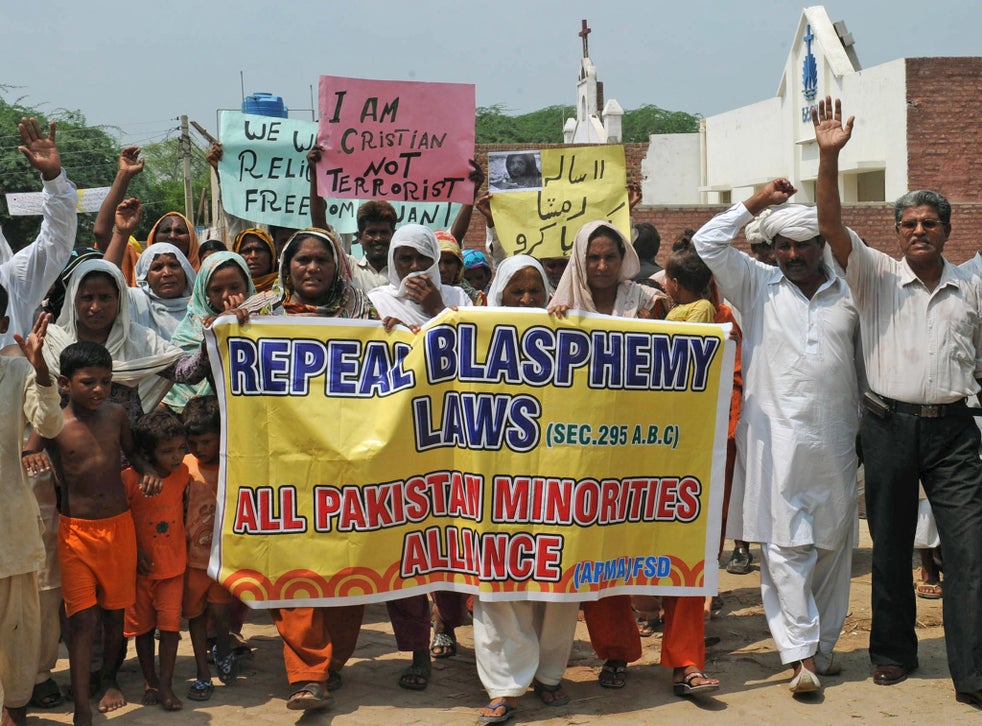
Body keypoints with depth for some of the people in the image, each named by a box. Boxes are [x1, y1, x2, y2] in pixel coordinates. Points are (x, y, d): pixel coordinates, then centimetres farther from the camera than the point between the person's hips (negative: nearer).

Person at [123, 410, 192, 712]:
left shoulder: (183, 473, -5)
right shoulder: (129, 478, -17)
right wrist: (135, 551, -13)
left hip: (173, 565, 2)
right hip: (140, 566, -2)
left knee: (170, 625, -2)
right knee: (143, 626, 11)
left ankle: (166, 685, 6)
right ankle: (150, 680, 26)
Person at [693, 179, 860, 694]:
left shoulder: (848, 294, 11)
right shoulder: (757, 286, 7)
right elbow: (707, 243, -1)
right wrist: (756, 203, 1)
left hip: (834, 442, 3)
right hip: (775, 439, -2)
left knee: (833, 545, 8)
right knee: (784, 546, -7)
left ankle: (823, 644, 21)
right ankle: (801, 655, -6)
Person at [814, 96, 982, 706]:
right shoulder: (878, 276, 3)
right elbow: (832, 227, -11)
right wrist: (829, 157, -22)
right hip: (890, 423, -1)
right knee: (891, 544, 9)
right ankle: (894, 651, 25)